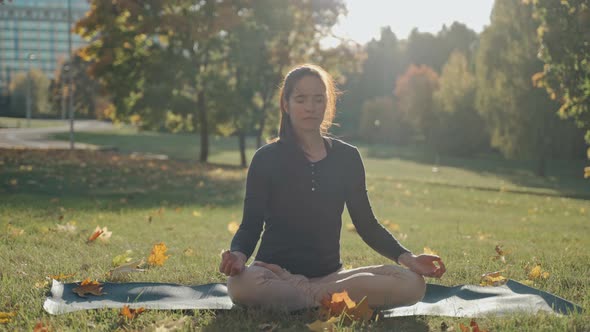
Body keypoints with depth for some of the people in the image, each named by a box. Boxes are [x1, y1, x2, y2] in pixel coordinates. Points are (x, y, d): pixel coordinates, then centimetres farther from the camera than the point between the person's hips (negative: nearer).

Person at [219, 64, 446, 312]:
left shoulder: (347, 157, 8)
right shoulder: (266, 158, 0)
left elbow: (366, 223, 10)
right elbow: (251, 225, -2)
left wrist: (407, 258, -6)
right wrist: (238, 255, -26)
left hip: (329, 272, 3)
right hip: (276, 273, -3)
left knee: (412, 284, -21)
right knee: (242, 285, -40)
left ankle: (309, 295, -16)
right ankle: (329, 298, -18)